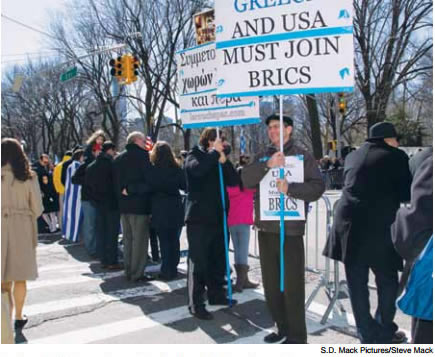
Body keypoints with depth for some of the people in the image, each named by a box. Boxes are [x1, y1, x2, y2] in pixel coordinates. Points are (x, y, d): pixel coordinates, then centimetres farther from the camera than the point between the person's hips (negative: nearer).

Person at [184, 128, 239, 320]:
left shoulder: (219, 160, 15)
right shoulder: (194, 156, -3)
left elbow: (233, 181, 2)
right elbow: (197, 169, -28)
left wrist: (224, 161, -11)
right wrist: (215, 152, -18)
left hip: (217, 217, 7)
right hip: (198, 218, -7)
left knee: (218, 259, 16)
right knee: (198, 262, -5)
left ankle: (216, 294, 31)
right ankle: (196, 304, 2)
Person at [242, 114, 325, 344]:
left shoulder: (302, 156, -1)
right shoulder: (263, 157, 12)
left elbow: (317, 187, -11)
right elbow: (247, 179, -4)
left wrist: (290, 188, -25)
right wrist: (267, 165, -19)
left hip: (291, 229, -5)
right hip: (266, 229, 6)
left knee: (292, 286, -1)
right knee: (271, 284, 14)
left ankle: (297, 336, 14)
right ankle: (283, 328, 30)